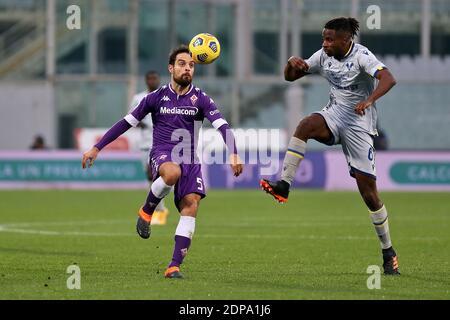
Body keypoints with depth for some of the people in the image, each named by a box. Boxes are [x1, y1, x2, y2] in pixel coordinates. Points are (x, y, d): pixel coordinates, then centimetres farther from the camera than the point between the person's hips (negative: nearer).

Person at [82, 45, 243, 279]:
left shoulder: (201, 99, 6)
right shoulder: (156, 97, 6)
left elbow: (222, 126, -6)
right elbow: (126, 123, 10)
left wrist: (233, 155, -24)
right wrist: (96, 149, 7)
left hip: (189, 159, 2)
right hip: (162, 154, -2)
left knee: (191, 205, -19)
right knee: (172, 172, -39)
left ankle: (174, 266, -18)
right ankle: (147, 211, -11)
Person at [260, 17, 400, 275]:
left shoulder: (361, 56, -15)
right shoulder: (324, 56, 3)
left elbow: (388, 79, -31)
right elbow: (290, 77, 10)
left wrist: (369, 100, -47)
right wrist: (293, 63, -13)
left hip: (360, 123, -5)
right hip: (335, 115, 5)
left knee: (368, 189, -5)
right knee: (306, 125, -30)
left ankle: (388, 250, 8)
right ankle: (283, 185, -35)